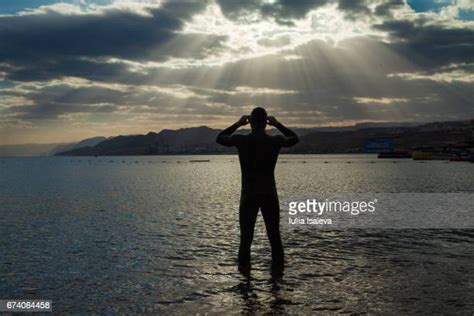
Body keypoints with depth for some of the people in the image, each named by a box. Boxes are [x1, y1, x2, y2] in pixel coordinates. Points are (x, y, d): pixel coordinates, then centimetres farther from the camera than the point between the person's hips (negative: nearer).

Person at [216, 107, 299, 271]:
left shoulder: (240, 140, -8)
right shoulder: (276, 141, -4)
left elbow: (219, 138, 12)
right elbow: (295, 138, 18)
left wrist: (237, 124, 14)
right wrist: (278, 125, 17)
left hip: (248, 195, -1)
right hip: (270, 194, 1)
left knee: (246, 237, 4)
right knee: (274, 236, 11)